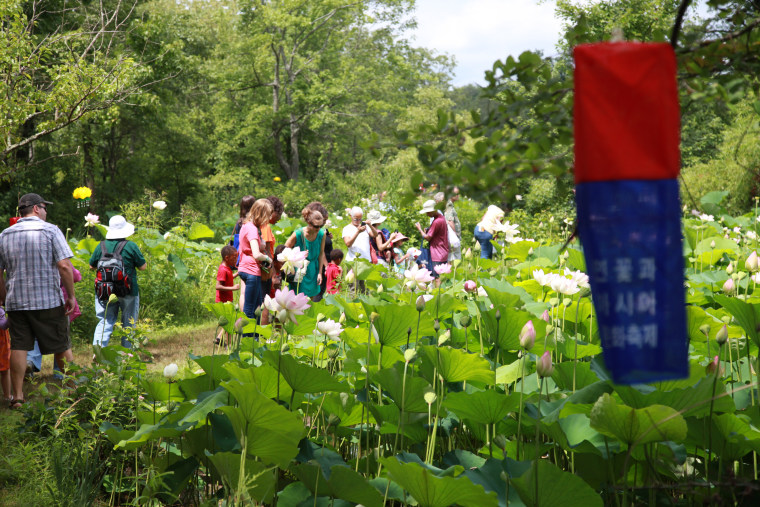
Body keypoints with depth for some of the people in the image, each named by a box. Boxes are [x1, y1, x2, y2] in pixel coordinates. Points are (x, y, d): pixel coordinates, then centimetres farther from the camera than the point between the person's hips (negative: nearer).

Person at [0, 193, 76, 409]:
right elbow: (64, 266, -13)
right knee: (61, 347, 7)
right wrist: (71, 296, -7)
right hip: (49, 301, -3)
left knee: (18, 348, 5)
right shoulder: (50, 231, -5)